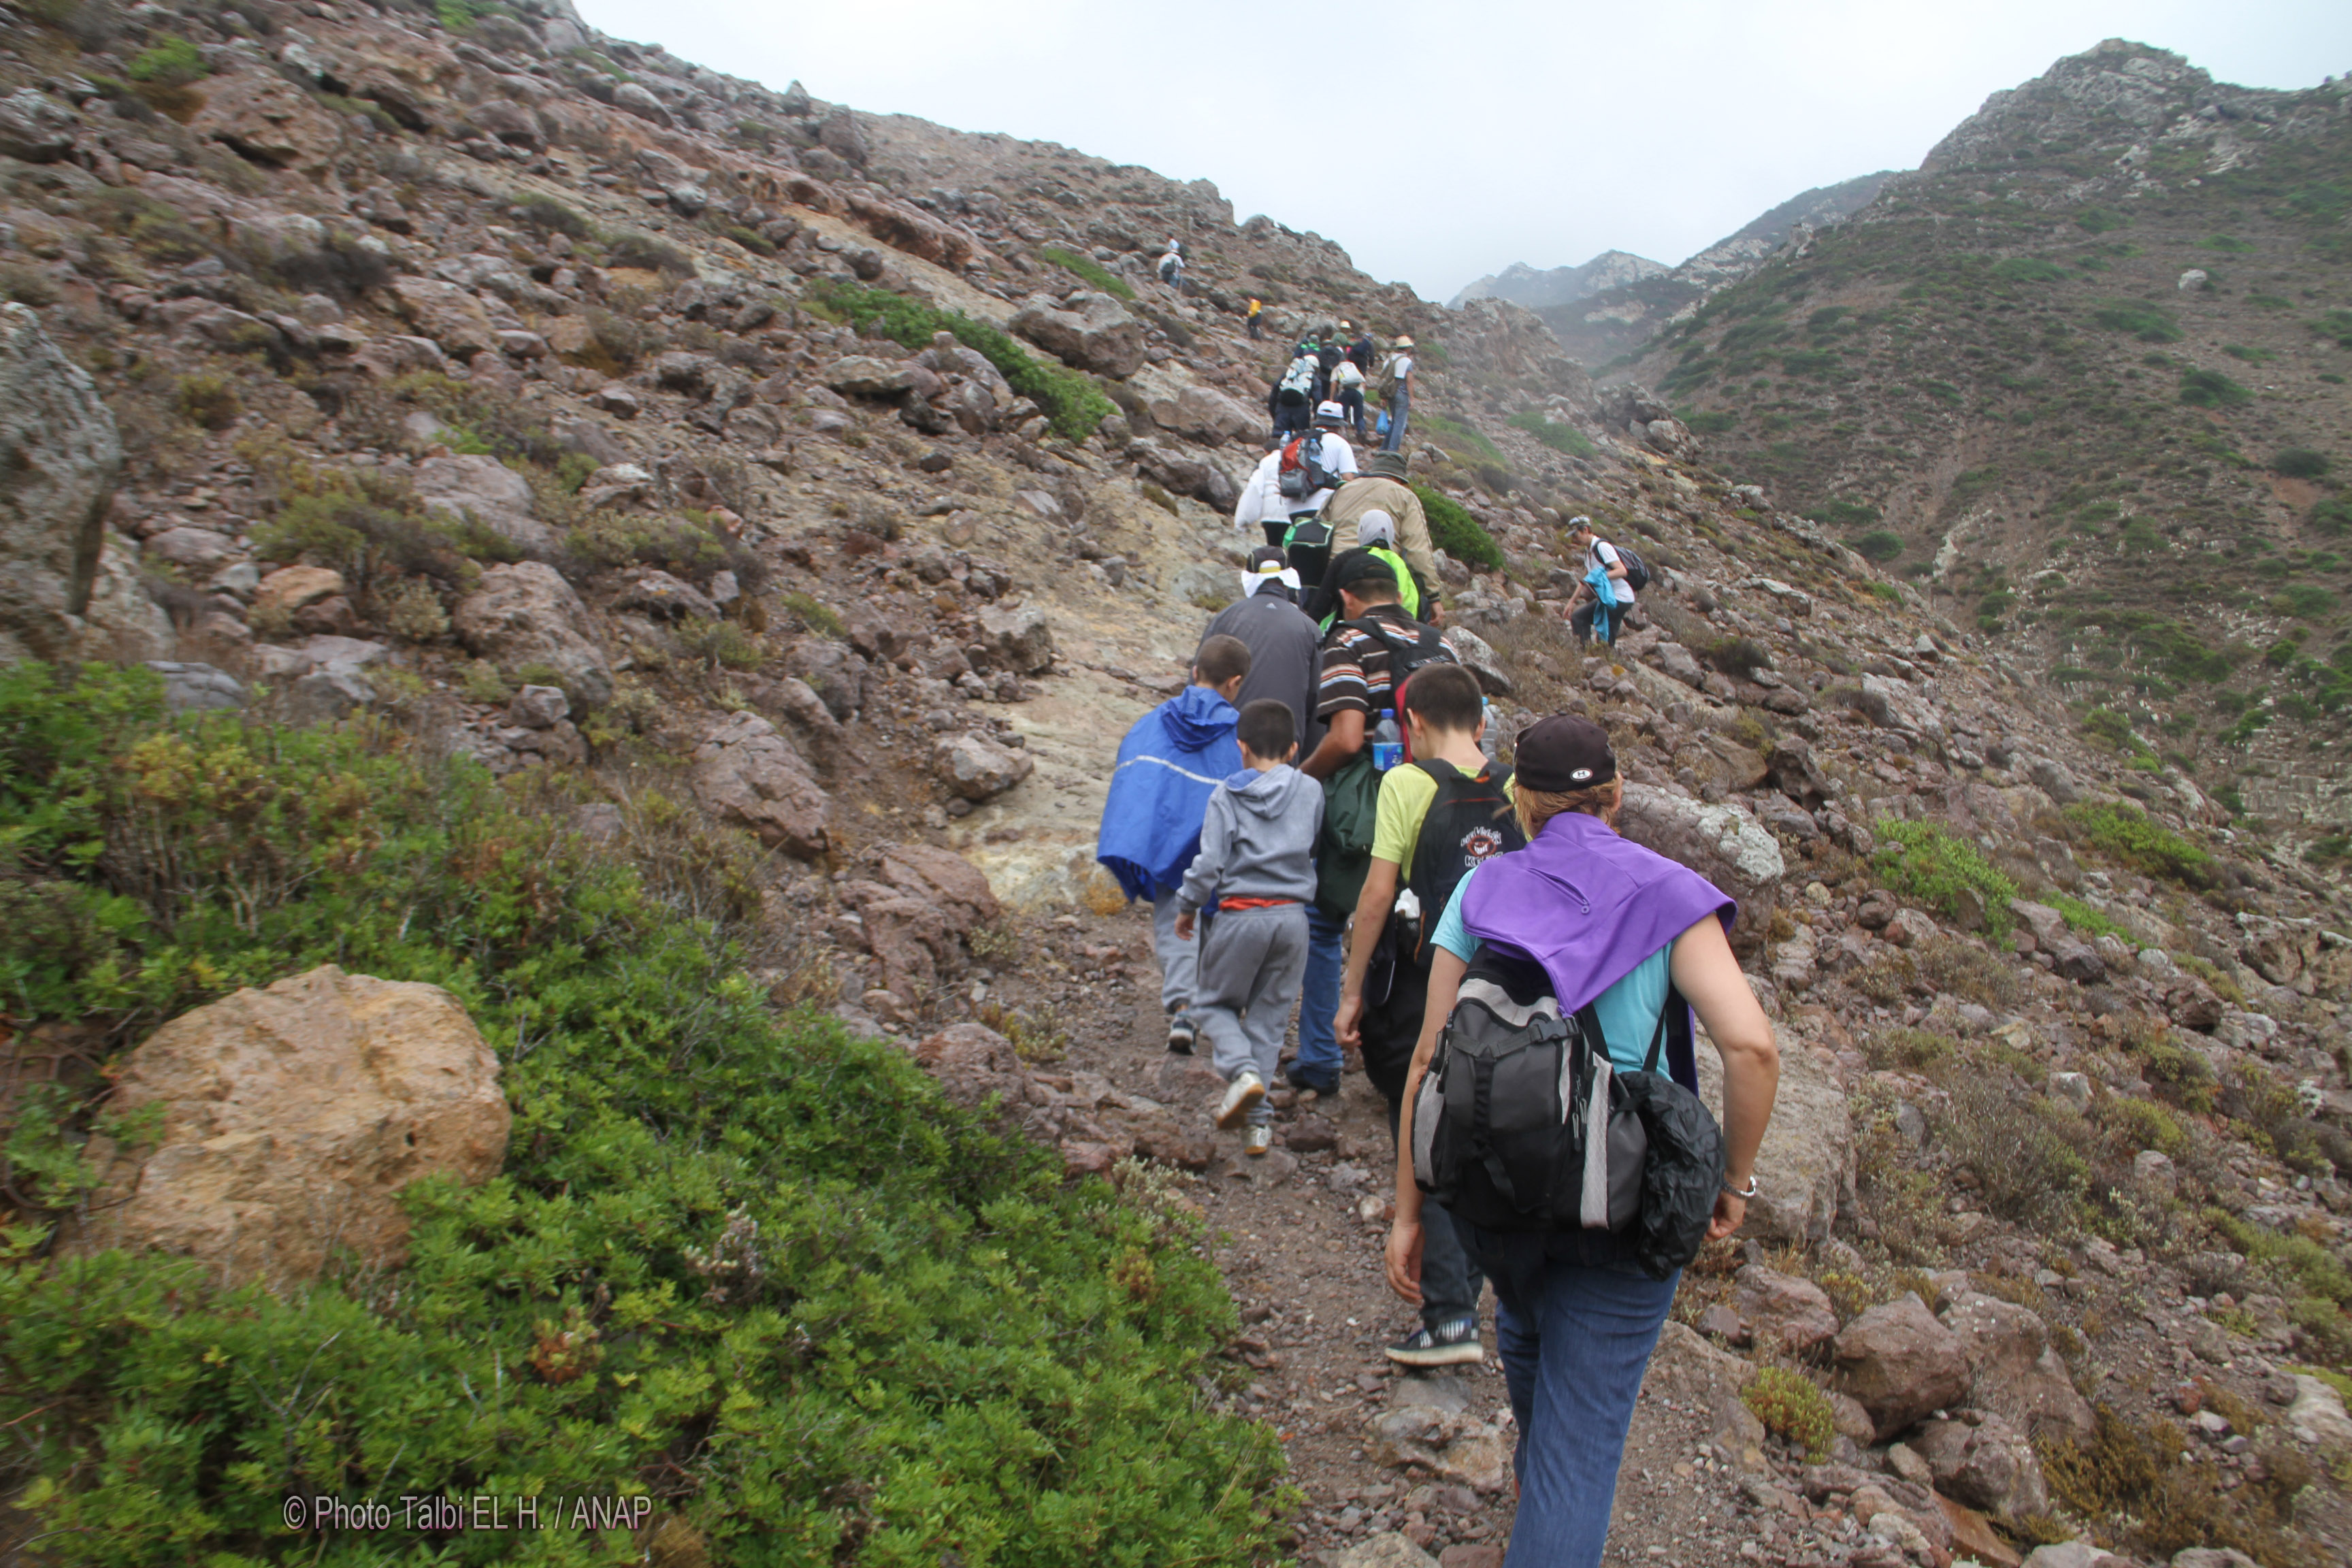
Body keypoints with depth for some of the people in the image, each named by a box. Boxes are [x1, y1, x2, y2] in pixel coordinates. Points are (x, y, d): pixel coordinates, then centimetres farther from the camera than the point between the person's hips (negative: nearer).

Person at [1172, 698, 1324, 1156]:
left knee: (1215, 1002, 15)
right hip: (1292, 916, 3)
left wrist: (1187, 907, 4)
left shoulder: (1227, 795, -4)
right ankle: (1258, 1121, 8)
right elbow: (1313, 847, 13)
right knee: (1269, 1015, 11)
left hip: (1240, 915, -3)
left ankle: (1242, 1069, -12)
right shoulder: (1311, 792, 4)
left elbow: (1209, 863, -9)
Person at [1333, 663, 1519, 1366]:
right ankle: (1466, 1287, 29)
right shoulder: (1515, 790, 3)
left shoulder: (1407, 783, -9)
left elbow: (1379, 893, -12)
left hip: (1419, 991, -5)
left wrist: (1352, 992, -6)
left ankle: (1450, 1316, 0)